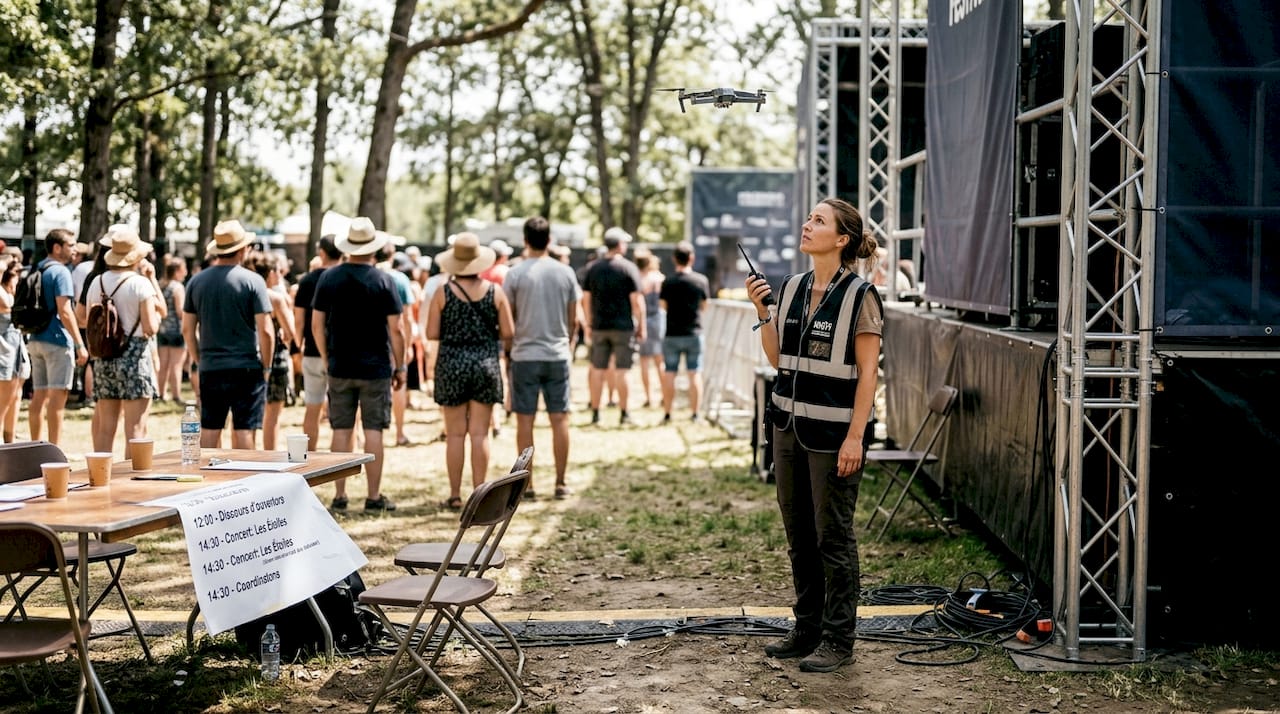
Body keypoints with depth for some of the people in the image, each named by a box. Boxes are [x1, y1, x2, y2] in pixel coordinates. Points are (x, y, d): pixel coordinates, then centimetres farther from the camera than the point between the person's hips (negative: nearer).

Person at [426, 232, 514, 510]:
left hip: (451, 364, -1)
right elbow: (507, 333, -2)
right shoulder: (494, 292, -2)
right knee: (479, 433, 4)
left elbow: (432, 333, -6)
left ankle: (455, 494, 8)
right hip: (486, 363, 1)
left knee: (455, 432, 6)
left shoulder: (443, 293, -5)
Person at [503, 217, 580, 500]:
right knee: (559, 419, 7)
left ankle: (527, 484, 6)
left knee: (525, 421, 4)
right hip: (558, 355, 2)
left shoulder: (516, 273, -6)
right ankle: (561, 483, 11)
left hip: (525, 356, -2)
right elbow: (574, 321, 6)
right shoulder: (565, 273, 1)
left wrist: (508, 349, 14)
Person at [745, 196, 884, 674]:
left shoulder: (859, 296, -10)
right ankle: (807, 629, 24)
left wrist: (855, 437, -17)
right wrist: (762, 311, 0)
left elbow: (867, 373, -12)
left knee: (833, 537, 1)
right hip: (789, 426, 7)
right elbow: (777, 359, 12)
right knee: (799, 536, 13)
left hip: (833, 432, -7)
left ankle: (838, 640, 10)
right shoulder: (792, 289, 8)